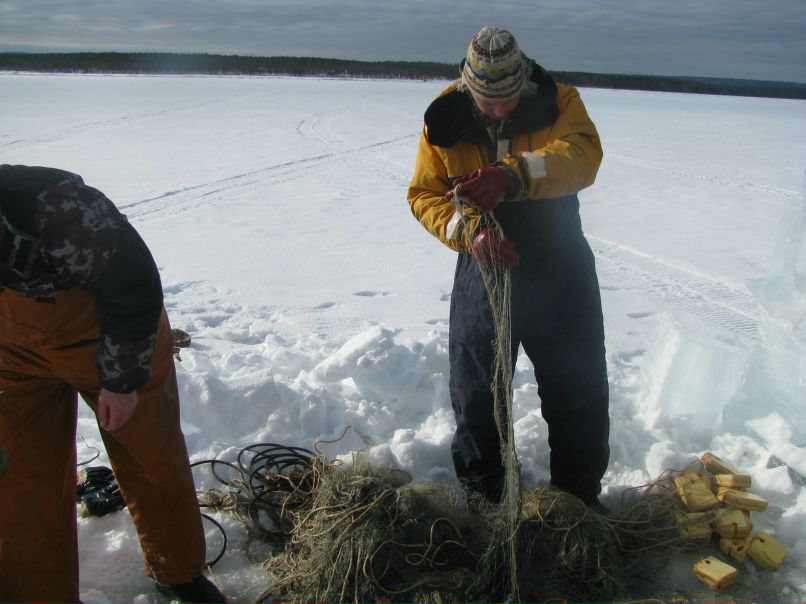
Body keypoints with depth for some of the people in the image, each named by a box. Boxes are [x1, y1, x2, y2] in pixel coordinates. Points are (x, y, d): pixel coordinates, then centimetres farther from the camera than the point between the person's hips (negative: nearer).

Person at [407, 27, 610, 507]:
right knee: (475, 394, 12)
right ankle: (480, 498, 35)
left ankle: (580, 500, 33)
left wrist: (511, 175, -45)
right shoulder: (445, 119, -5)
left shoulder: (559, 102, -8)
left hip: (559, 273, 0)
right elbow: (424, 195, -7)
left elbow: (584, 154, -27)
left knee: (579, 394, 9)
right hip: (483, 271, 1)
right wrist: (470, 232, -26)